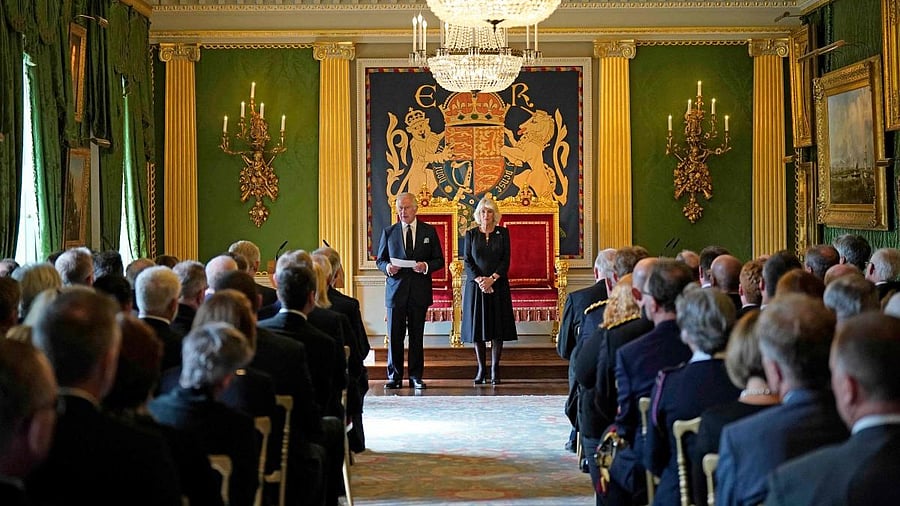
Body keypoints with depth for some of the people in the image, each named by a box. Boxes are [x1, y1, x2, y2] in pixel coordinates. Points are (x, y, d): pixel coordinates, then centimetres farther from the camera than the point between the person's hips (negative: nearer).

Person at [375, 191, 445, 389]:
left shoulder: (429, 231, 7)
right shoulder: (388, 232, 9)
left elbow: (439, 260, 7)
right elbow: (379, 260, 12)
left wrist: (426, 266, -13)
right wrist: (387, 267, -11)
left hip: (419, 291, 0)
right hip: (396, 289, 0)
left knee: (417, 335, 4)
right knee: (394, 336, 0)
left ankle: (416, 376, 12)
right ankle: (394, 376, 8)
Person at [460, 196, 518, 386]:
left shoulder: (503, 233, 5)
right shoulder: (471, 234, 6)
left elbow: (506, 261, -1)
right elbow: (467, 261, 0)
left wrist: (492, 279, -14)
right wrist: (479, 280, -14)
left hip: (498, 285, 0)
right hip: (476, 285, 0)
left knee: (498, 328, -1)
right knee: (477, 327, 0)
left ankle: (495, 370, 4)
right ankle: (481, 369, 6)